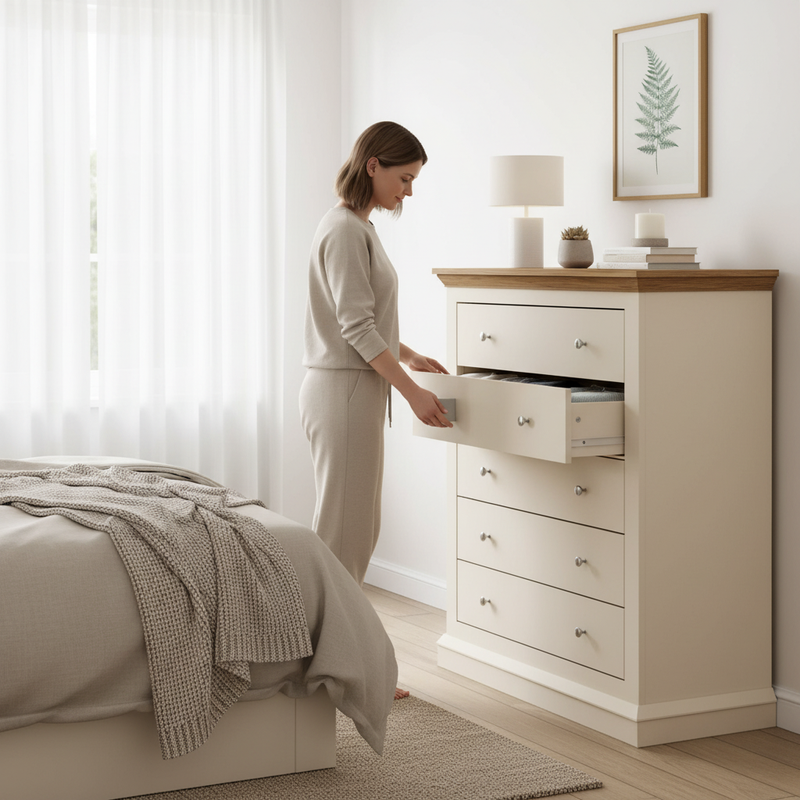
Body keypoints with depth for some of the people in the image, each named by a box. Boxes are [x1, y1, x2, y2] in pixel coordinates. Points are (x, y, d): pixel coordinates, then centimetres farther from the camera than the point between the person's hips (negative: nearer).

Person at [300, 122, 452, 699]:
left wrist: (407, 354, 22)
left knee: (359, 530, 12)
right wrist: (413, 391, -21)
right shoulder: (345, 230, -15)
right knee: (342, 531, -5)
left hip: (356, 391, 10)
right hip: (343, 392, -10)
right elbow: (356, 327, -20)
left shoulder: (358, 227, 16)